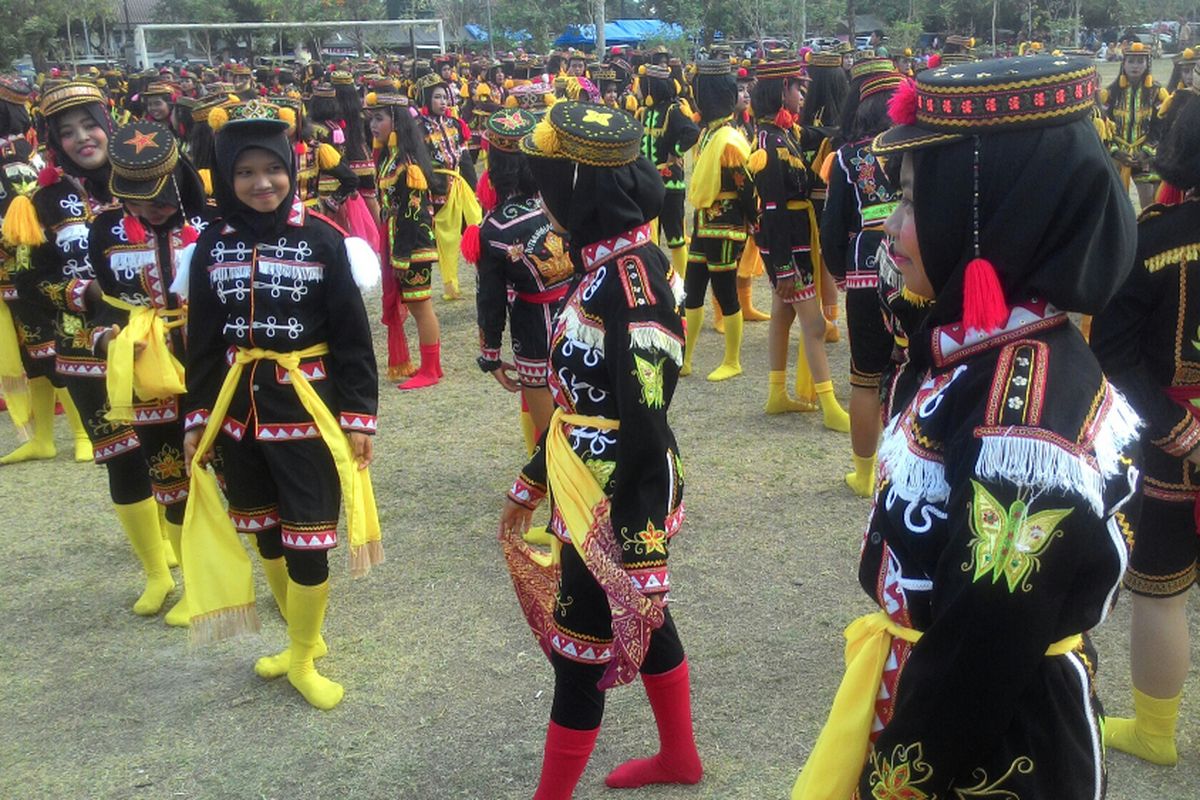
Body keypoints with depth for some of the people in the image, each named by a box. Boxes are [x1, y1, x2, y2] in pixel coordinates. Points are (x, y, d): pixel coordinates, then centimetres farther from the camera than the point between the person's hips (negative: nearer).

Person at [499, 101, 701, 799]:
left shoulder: (632, 275, -24)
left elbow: (644, 427, -26)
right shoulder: (607, 264, 5)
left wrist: (638, 553, -23)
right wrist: (533, 481, 20)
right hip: (590, 494, 9)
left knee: (579, 655, 5)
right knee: (644, 623, 24)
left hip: (619, 508, -9)